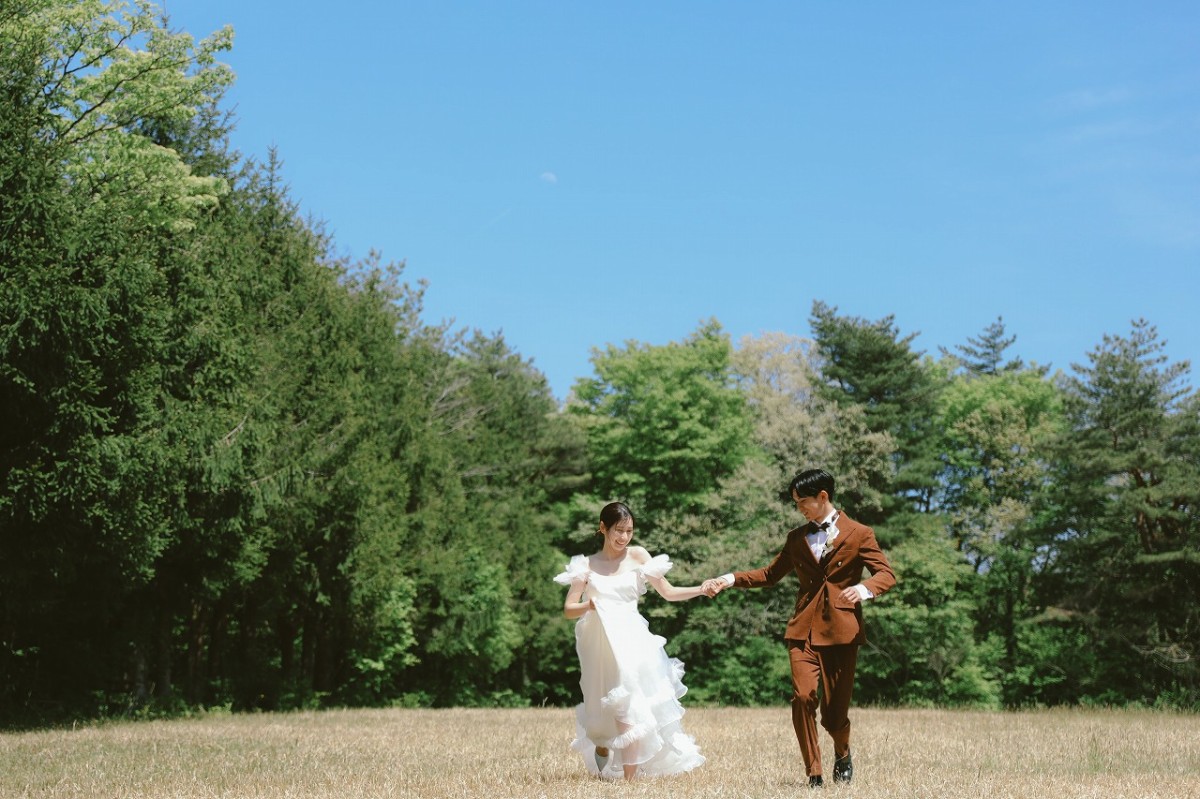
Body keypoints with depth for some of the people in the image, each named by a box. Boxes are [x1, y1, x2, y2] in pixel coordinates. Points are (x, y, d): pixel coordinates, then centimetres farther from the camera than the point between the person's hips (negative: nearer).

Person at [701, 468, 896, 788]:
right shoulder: (797, 538, 17)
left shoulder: (859, 534, 4)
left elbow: (886, 573, -2)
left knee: (835, 712, 0)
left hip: (841, 631, -3)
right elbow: (770, 574, 21)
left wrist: (864, 589, -23)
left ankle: (842, 753, 35)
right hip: (804, 630, 3)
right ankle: (814, 774, -3)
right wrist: (730, 579, 8)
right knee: (803, 696, -17)